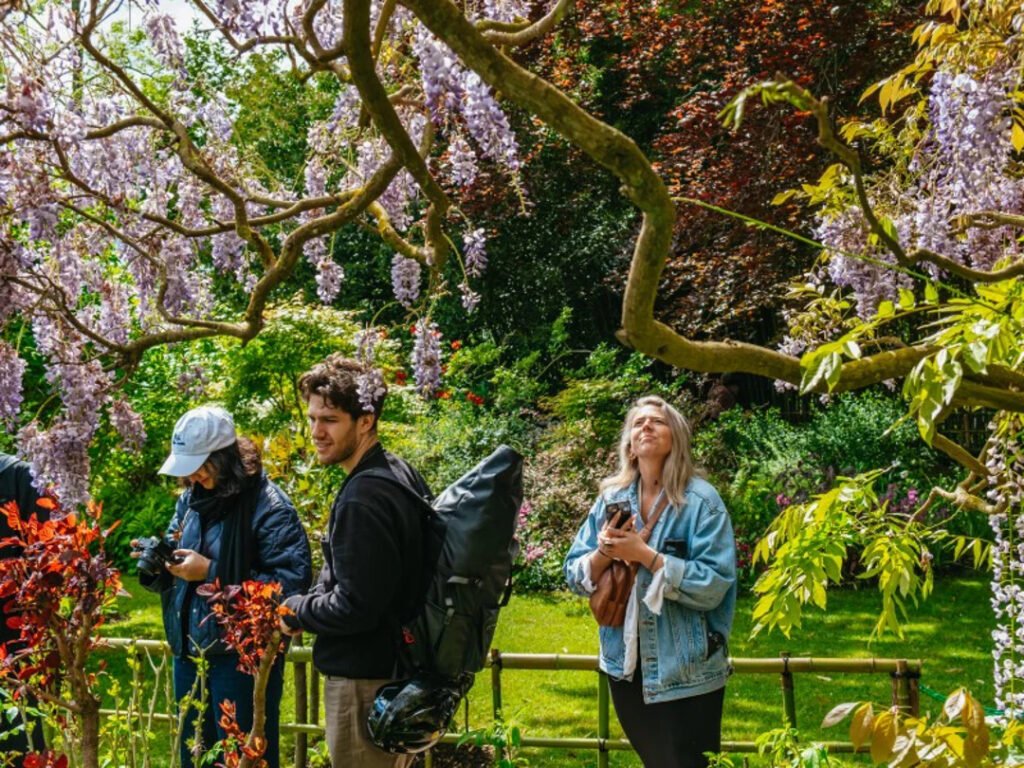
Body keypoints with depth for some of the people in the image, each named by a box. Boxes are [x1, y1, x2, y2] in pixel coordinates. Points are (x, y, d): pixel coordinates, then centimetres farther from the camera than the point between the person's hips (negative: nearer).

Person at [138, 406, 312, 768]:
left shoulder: (267, 505, -15)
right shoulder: (190, 499, 8)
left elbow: (292, 583, -23)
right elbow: (173, 577, 19)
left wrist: (211, 572, -22)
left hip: (242, 657, -7)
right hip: (188, 653, 8)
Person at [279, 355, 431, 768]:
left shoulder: (362, 499, -22)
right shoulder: (402, 475, 8)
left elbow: (354, 608, -24)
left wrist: (295, 610, -7)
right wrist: (314, 601, 13)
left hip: (365, 681, -10)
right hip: (397, 667, 10)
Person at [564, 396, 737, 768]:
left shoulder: (701, 500, -11)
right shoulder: (612, 498, 3)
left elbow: (713, 585, -20)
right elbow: (574, 575, 4)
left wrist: (645, 554, -23)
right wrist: (603, 553, -16)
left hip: (687, 673, -5)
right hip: (626, 665, 5)